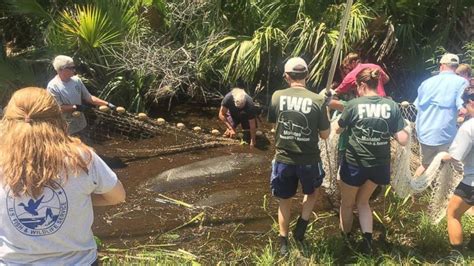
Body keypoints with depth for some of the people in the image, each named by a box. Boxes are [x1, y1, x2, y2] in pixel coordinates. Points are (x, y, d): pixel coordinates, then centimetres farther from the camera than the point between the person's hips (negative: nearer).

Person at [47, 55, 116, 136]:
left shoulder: (76, 80, -3)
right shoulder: (53, 86, -19)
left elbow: (88, 97, 2)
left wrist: (107, 104, -4)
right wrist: (76, 107, -17)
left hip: (80, 124, 6)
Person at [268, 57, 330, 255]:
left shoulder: (277, 97, -7)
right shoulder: (317, 100, -11)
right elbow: (325, 135, -3)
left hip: (283, 159, 1)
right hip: (309, 160, -1)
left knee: (285, 201, 19)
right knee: (311, 193, 30)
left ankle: (283, 243, 28)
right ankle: (302, 225, 16)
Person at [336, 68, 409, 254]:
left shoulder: (354, 104, -13)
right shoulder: (392, 106, -5)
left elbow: (338, 130, 3)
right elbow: (403, 140, -7)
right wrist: (390, 130, 11)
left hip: (354, 163, -3)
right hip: (379, 165, 3)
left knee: (347, 203, 21)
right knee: (362, 201, 26)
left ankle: (345, 238, 40)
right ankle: (367, 239, 13)